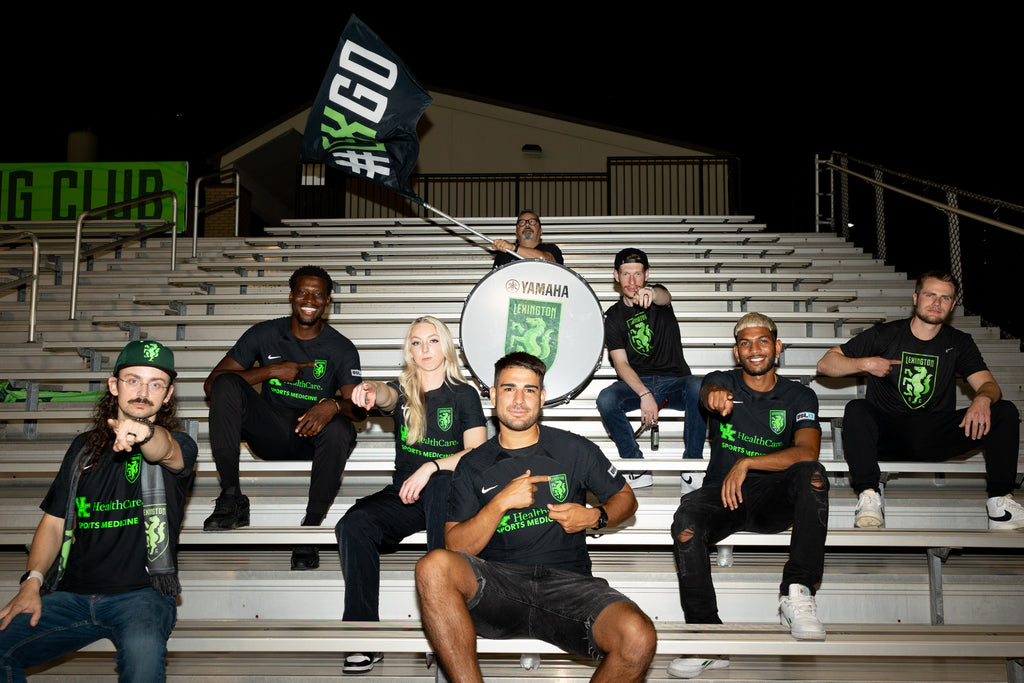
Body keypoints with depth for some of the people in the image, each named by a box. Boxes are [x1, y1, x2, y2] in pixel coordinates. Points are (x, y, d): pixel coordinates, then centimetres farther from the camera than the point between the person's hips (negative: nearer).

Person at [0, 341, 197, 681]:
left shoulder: (178, 446, 2)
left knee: (143, 651, -35)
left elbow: (164, 449, -24)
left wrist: (144, 433, -49)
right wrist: (32, 582, -1)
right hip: (72, 594, 4)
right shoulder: (85, 447, 16)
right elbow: (54, 523, 16)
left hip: (141, 593, -4)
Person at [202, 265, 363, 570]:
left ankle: (310, 528, -23)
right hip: (270, 430, 2)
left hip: (312, 437, -1)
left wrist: (332, 406, -34)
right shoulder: (264, 334, 4)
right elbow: (211, 384, -2)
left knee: (339, 430, -36)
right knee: (227, 384, -22)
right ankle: (231, 498, -23)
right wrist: (272, 371, -12)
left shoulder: (342, 349, 2)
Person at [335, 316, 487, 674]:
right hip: (403, 496, 2)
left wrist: (430, 468, -20)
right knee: (353, 525, -28)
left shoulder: (464, 395, 7)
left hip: (446, 494, -2)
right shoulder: (402, 390, 12)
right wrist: (370, 390, -41)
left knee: (440, 485, -38)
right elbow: (385, 396, -15)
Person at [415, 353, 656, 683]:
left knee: (638, 637, -31)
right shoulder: (472, 465, 13)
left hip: (567, 583, 0)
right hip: (497, 587, 0)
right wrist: (501, 503, -8)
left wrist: (595, 517, 2)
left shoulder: (575, 449, 13)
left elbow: (626, 498, 23)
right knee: (434, 566, -33)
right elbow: (455, 547, 5)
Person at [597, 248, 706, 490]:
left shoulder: (657, 295, 3)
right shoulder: (613, 316, 5)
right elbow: (620, 363, -6)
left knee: (698, 388, -35)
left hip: (674, 381, -1)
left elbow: (665, 297, -25)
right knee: (605, 399, -30)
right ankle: (638, 467, -15)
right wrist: (645, 394, -23)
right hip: (635, 383, 1)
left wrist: (651, 293, -52)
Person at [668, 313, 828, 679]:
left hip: (773, 498, 0)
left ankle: (797, 593, -30)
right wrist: (715, 397, -46)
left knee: (813, 474, -31)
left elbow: (807, 451, -11)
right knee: (686, 521, -32)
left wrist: (747, 463, -22)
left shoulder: (799, 396, 8)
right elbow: (708, 392, -19)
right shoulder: (724, 382, 9)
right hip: (721, 495, 0)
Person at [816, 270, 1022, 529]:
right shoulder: (885, 335, 3)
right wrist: (865, 363, -15)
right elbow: (826, 364, 1)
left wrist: (983, 399, -26)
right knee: (856, 409, -33)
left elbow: (989, 385, -1)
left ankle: (1000, 500, -17)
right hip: (888, 437, -2)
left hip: (937, 438, 2)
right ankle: (868, 496, -35)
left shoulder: (959, 343, 11)